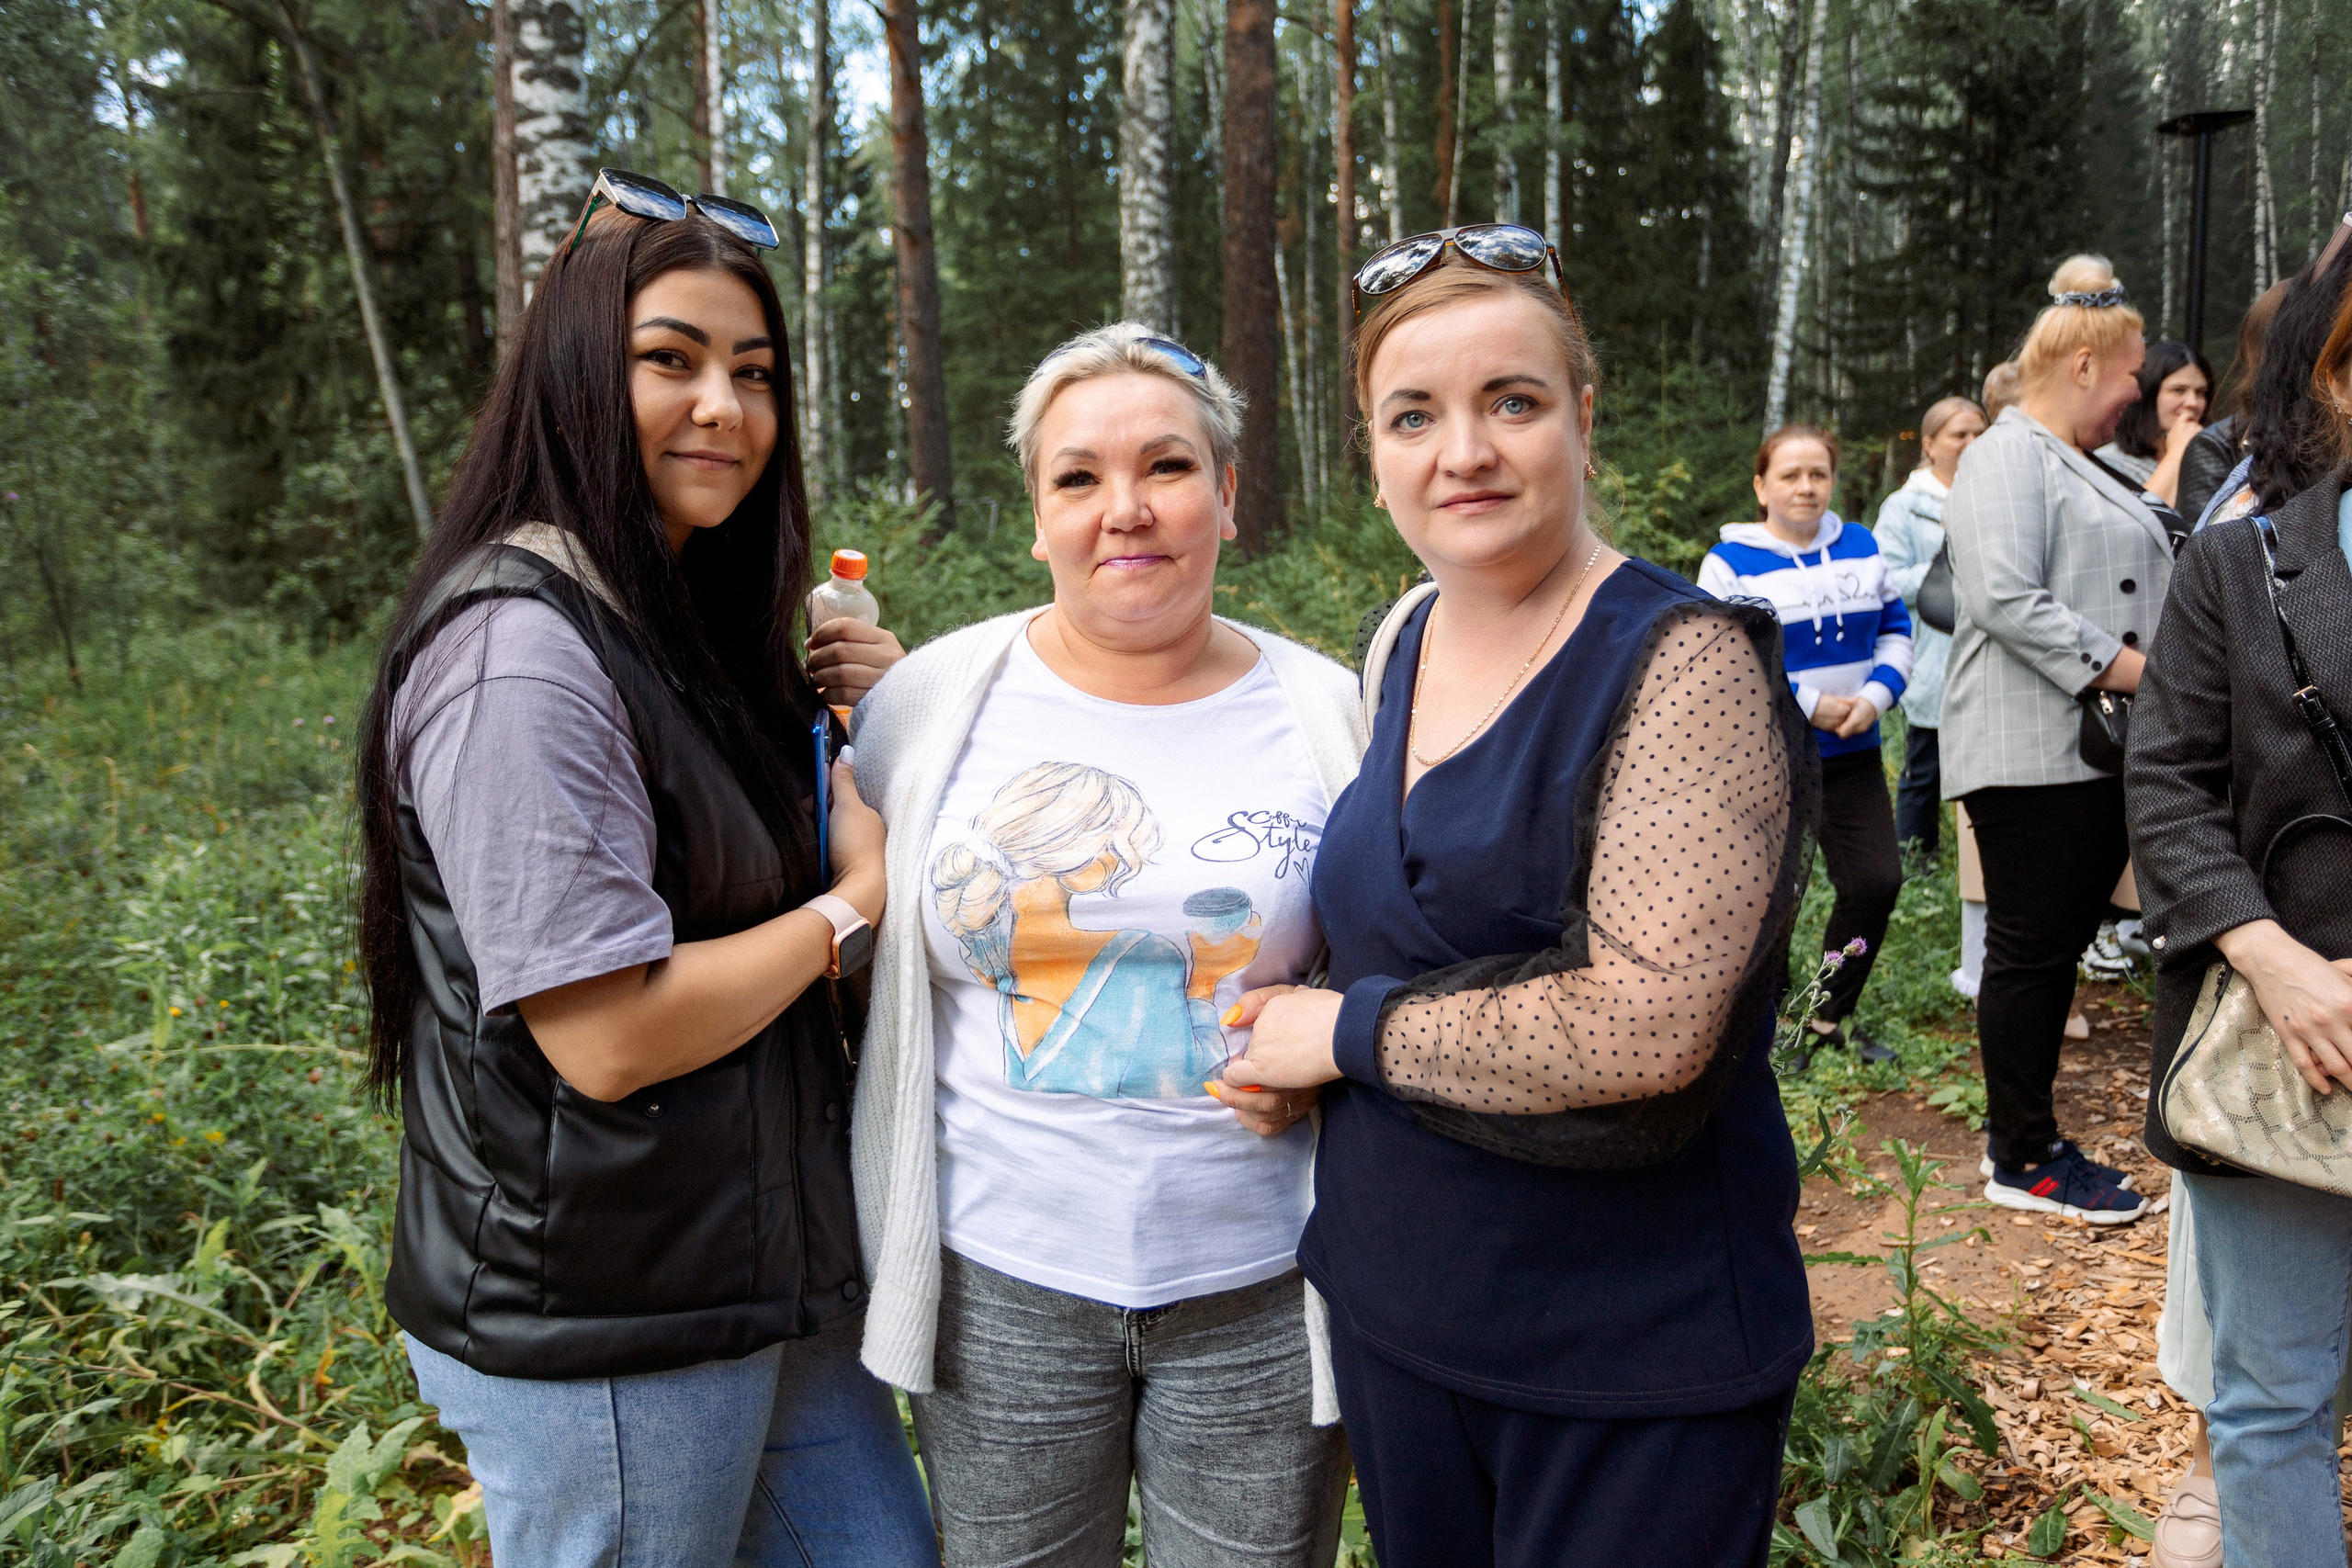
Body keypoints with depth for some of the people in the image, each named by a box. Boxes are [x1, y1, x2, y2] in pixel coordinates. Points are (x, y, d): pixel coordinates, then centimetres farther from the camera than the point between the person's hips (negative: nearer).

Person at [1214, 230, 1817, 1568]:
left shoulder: (1684, 661, -18)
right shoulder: (1400, 642, 3)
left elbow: (1646, 1029, -27)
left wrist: (1349, 1031, -17)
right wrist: (1277, 1040, 3)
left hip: (1633, 1356, -6)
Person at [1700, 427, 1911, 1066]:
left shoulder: (1861, 546, 9)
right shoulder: (1731, 562, -8)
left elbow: (1895, 628, 12)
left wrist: (1877, 694, -7)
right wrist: (1808, 704, -17)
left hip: (1853, 751, 5)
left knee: (1878, 880, 3)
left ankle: (1829, 1016, 21)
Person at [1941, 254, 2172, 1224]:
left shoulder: (2080, 470, 23)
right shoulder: (2008, 458, -10)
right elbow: (2007, 601, -22)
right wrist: (2124, 668, -19)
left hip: (2095, 751, 10)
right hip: (2029, 752, -10)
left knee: (2057, 943, 13)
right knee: (2030, 947, -3)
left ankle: (2018, 1128, 23)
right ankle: (2023, 1161, 7)